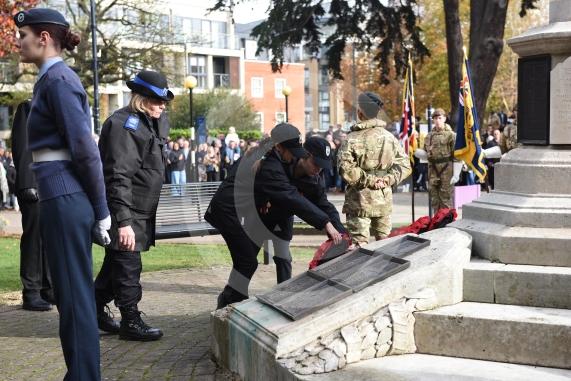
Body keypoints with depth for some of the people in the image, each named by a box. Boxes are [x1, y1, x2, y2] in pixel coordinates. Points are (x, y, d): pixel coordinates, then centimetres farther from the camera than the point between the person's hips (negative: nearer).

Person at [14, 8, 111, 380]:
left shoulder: (57, 79, -12)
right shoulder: (55, 78, 17)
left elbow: (85, 147, -16)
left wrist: (101, 209, -12)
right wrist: (97, 208, 16)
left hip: (64, 197, -10)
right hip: (65, 195, 10)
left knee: (74, 293, -3)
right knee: (75, 290, 15)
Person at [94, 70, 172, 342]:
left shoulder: (152, 123, 13)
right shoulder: (124, 124, -17)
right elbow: (118, 176, -24)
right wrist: (123, 221, -28)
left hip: (139, 211, 10)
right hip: (125, 212, -10)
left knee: (116, 263, 18)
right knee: (127, 266, -2)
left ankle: (97, 311, 31)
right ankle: (131, 322, 8)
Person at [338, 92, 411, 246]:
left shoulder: (352, 139, -10)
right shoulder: (389, 137, 4)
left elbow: (346, 169, -19)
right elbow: (404, 165, 4)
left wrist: (368, 180, -12)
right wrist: (388, 179, -3)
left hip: (359, 200, -4)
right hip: (384, 200, 4)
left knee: (359, 244, -1)